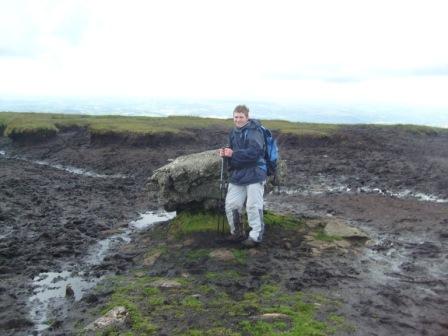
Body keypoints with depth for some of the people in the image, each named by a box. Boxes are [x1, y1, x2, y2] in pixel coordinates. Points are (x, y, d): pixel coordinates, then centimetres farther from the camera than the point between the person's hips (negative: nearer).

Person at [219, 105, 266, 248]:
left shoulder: (254, 131, -14)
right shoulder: (233, 132, 11)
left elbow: (254, 152, -25)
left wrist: (233, 154, -24)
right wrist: (225, 152, -2)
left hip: (254, 175, -8)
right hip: (236, 175, 8)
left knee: (253, 206, -2)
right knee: (231, 205, 10)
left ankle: (256, 236, 13)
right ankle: (237, 233, 28)